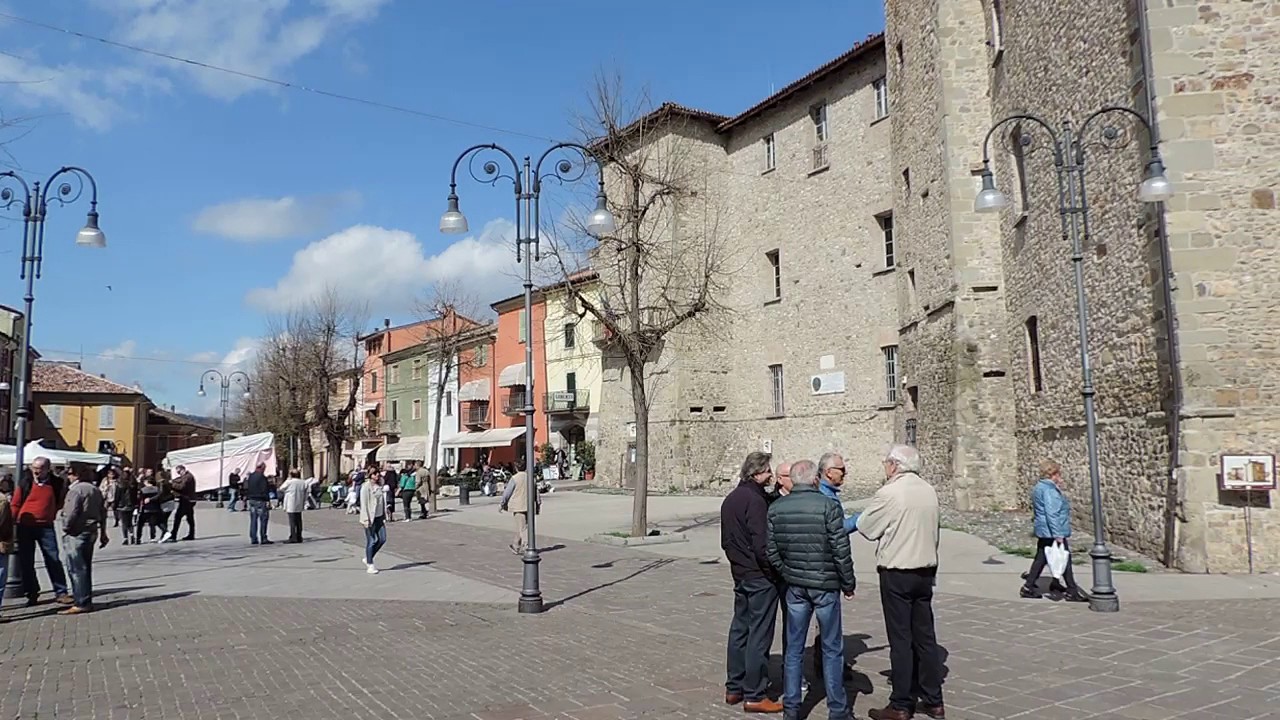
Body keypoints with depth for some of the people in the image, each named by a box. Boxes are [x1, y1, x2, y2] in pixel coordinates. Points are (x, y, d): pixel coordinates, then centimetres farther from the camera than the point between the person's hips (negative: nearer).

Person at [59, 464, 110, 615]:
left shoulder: (76, 490, -15)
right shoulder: (96, 490, 11)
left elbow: (71, 513, -22)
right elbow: (103, 513, 14)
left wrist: (66, 529, -7)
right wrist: (102, 532, 19)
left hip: (76, 534, -9)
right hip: (91, 532, 9)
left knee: (77, 569, -4)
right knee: (85, 568, 15)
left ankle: (82, 603, -4)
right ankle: (87, 601, 20)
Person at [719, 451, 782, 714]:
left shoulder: (730, 499, 12)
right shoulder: (755, 500, -18)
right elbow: (762, 545, -22)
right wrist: (774, 570, -11)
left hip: (740, 574, 9)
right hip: (760, 576, -9)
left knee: (739, 629, 16)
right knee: (759, 635, -2)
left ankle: (734, 688, 24)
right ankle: (754, 695, 4)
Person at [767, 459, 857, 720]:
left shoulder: (776, 508, 0)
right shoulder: (829, 506, -13)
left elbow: (772, 551, 1)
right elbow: (841, 550, -12)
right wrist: (848, 583, 0)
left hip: (795, 587, 3)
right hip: (826, 586, -3)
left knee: (793, 649, 12)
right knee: (832, 649, 9)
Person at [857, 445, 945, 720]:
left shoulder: (888, 493, -16)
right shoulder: (929, 491, 4)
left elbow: (866, 528, -7)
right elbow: (930, 529, 11)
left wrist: (862, 516, 11)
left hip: (896, 574, -6)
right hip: (926, 571, 6)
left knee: (900, 639, 1)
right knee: (925, 637, 14)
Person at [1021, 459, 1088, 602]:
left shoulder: (1039, 487, 14)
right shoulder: (1049, 490, -19)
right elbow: (1051, 514, -24)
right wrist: (1058, 534, -25)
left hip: (1043, 532, 10)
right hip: (1052, 532, -10)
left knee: (1041, 558, 13)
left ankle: (1028, 587, 15)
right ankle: (1072, 591, 7)